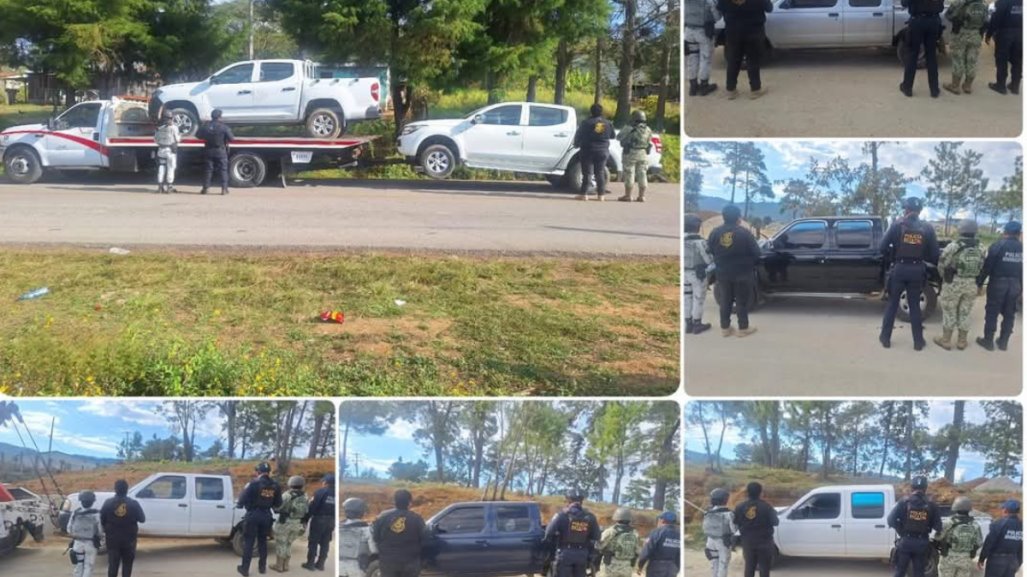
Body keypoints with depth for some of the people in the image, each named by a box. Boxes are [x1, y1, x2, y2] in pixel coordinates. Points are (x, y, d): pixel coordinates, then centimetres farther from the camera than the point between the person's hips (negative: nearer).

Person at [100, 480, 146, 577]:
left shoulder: (108, 503, -7)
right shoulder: (133, 504, -8)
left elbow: (101, 520, -4)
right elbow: (142, 519, -1)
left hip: (113, 539, 0)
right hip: (129, 539, 0)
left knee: (113, 563, 7)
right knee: (127, 564, 9)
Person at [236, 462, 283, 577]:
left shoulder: (253, 483, -14)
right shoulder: (275, 486, 2)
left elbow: (243, 498, -12)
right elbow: (278, 504, 8)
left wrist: (239, 505, 10)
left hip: (253, 515, -4)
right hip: (266, 516, 5)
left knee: (248, 542, 2)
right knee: (262, 541, 18)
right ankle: (262, 566, 23)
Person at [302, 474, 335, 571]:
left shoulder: (321, 492, -9)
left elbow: (312, 507, -14)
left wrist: (305, 519, -9)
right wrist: (334, 524, 15)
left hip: (319, 519, -5)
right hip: (331, 521, 5)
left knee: (313, 542, 2)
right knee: (325, 543, 12)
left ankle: (310, 563, 3)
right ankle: (320, 564, 15)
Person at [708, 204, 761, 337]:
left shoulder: (715, 232, -2)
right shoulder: (744, 232, -14)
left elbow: (710, 252, 8)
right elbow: (755, 252, -8)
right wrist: (751, 264, 12)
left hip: (723, 273, 4)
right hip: (742, 273, -4)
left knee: (725, 301, 13)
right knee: (742, 301, 6)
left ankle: (725, 328, 17)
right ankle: (743, 328, 11)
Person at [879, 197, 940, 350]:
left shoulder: (897, 225, -6)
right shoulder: (927, 228, -1)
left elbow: (883, 247, -7)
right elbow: (934, 253, -1)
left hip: (899, 268, -1)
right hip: (917, 270, 1)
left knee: (892, 304, 11)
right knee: (915, 305, 11)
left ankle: (885, 338, 16)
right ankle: (918, 341, 14)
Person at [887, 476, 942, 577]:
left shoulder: (904, 502, -4)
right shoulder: (930, 505, -1)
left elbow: (891, 519, -12)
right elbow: (938, 526, -4)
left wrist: (902, 532, -1)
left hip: (906, 541, -1)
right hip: (922, 543, 1)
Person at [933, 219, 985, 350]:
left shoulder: (953, 247, -13)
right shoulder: (980, 249, 1)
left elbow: (942, 264, -8)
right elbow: (981, 267, 6)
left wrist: (944, 277, 10)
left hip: (954, 282, -4)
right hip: (972, 284, 4)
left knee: (949, 311, 7)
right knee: (965, 312, 13)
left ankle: (946, 340, 11)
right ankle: (962, 341, 19)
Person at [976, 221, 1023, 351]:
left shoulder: (997, 246, -11)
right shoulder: (1022, 249, 3)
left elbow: (986, 267, -11)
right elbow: (1023, 271, 9)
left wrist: (980, 283, -2)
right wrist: (1021, 287, 17)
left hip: (998, 283, -4)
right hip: (1015, 285, 4)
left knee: (992, 313, 5)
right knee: (1009, 314, 14)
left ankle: (988, 341, 9)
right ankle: (1003, 342, 20)